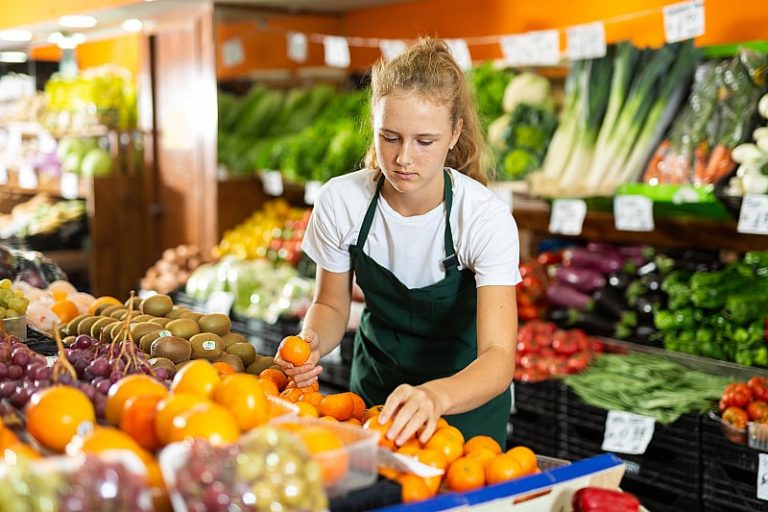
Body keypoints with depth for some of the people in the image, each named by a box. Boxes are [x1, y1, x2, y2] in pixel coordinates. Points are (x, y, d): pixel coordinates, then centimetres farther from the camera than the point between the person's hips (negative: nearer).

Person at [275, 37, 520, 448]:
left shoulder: (487, 219, -28)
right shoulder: (340, 201, -19)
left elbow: (498, 357, -36)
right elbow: (331, 305, -4)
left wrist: (434, 396, -56)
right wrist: (310, 341, -27)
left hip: (466, 392, -2)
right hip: (375, 381, 3)